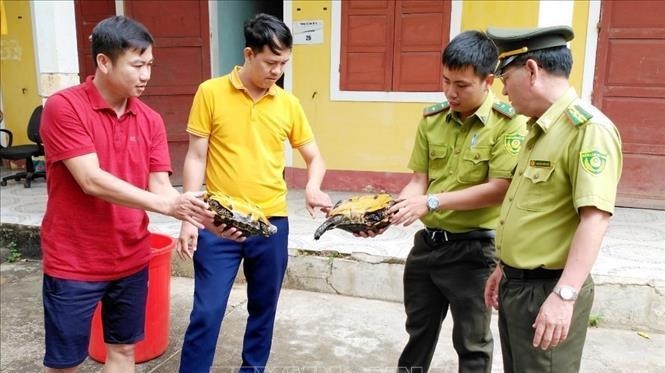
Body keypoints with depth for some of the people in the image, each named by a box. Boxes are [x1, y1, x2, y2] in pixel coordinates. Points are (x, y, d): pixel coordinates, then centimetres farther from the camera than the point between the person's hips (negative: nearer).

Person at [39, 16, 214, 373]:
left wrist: (203, 216, -22)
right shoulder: (63, 107, -14)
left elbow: (160, 186, -4)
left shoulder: (150, 120, 1)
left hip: (131, 261, 5)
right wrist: (163, 204, -28)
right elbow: (92, 181, -22)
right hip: (73, 264, -4)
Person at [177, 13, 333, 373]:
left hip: (272, 224, 3)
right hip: (218, 225, -3)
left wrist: (313, 187, -12)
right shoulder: (211, 92, -4)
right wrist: (189, 217, -8)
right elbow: (196, 158, -2)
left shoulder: (288, 103, 4)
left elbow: (314, 157, 10)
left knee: (263, 307, 16)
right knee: (207, 311, 1)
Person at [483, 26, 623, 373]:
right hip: (516, 283, 9)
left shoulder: (588, 128, -18)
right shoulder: (540, 129, 11)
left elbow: (595, 218, -26)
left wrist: (564, 295, -30)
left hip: (547, 290, -9)